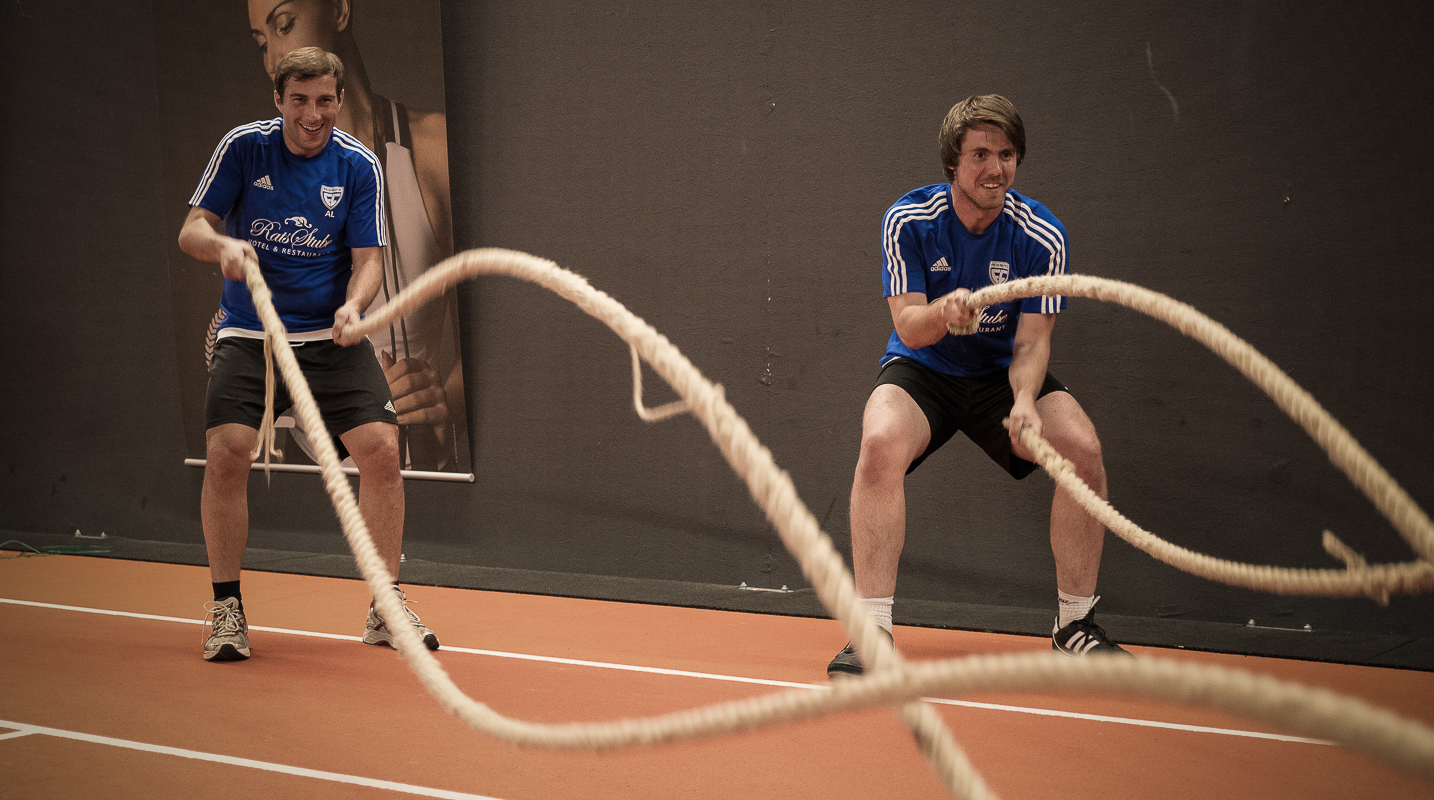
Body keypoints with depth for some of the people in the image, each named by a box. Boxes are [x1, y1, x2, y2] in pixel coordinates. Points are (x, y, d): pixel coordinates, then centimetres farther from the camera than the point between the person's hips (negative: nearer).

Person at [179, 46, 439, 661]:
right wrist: (223, 245, -26)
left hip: (331, 338, 1)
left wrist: (353, 305, -24)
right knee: (226, 452, -20)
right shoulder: (244, 147, -2)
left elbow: (368, 260, -2)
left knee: (380, 448, -15)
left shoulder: (358, 166, -1)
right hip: (249, 334, -1)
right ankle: (227, 609, -1)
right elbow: (191, 229, -3)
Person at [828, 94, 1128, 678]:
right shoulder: (909, 220, -15)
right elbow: (908, 326, -17)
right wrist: (942, 313, -41)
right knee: (881, 444, -33)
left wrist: (1025, 402, -34)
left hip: (1002, 374, 2)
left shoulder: (1042, 236, -13)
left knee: (1083, 449, -22)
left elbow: (1031, 343, -14)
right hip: (921, 368, -1)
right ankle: (872, 633, -27)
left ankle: (1074, 626, -4)